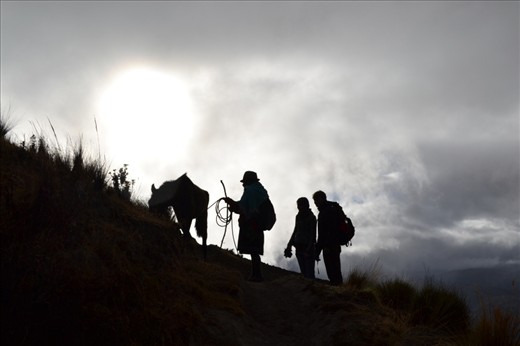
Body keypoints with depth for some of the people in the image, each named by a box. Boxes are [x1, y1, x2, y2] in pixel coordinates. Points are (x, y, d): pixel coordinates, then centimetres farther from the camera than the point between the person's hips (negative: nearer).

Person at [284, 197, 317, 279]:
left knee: (309, 273, -10)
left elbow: (313, 235, -10)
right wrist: (289, 245, 15)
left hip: (308, 247, -7)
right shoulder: (299, 216, 13)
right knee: (303, 272, 6)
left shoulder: (311, 217, -7)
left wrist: (309, 248, -18)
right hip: (299, 247, 7)